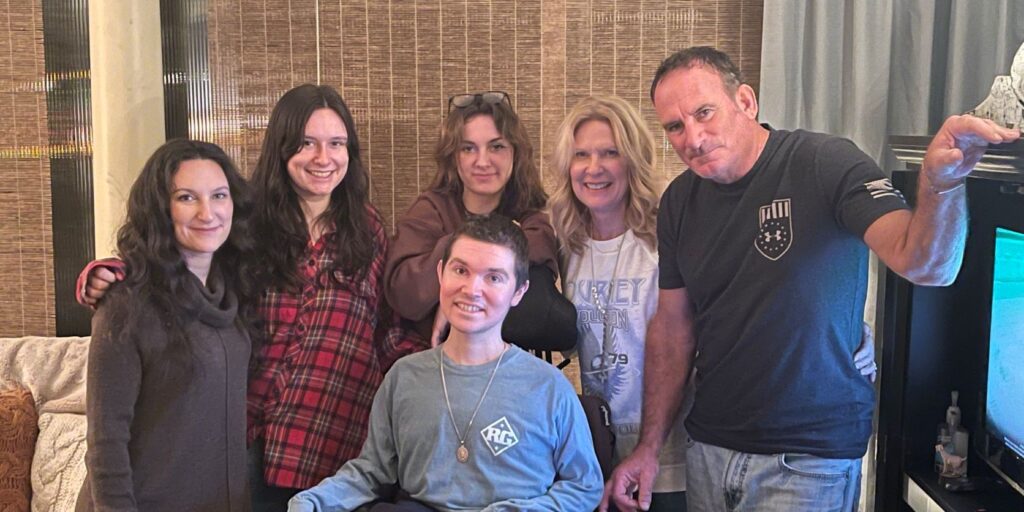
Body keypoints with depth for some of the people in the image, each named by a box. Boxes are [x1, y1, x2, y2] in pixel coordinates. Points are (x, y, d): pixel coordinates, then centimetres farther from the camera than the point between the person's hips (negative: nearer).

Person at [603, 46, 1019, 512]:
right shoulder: (680, 201, 0)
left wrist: (941, 184, -48)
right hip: (709, 448, 5)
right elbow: (673, 324, 7)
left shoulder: (826, 164, -15)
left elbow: (925, 266, -27)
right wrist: (648, 447, 5)